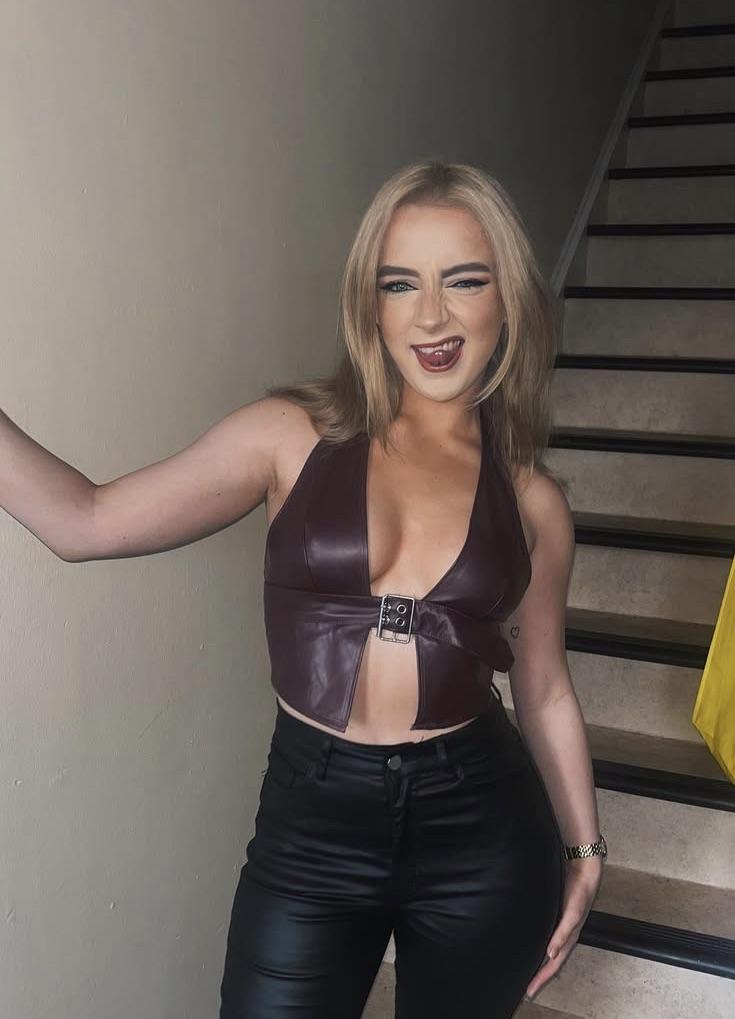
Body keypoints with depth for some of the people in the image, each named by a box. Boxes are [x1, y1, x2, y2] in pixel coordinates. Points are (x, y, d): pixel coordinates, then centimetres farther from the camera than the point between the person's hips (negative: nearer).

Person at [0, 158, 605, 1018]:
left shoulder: (531, 500, 0)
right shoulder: (293, 437, -5)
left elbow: (543, 693, 9)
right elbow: (83, 521, -10)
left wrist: (583, 848, 13)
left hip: (483, 832, 2)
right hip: (308, 828, -1)